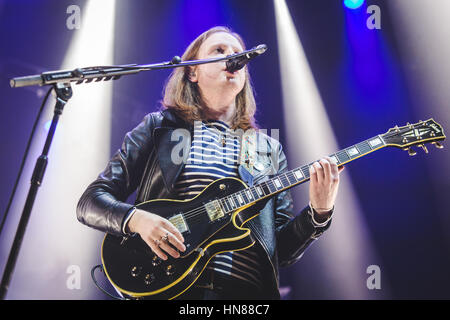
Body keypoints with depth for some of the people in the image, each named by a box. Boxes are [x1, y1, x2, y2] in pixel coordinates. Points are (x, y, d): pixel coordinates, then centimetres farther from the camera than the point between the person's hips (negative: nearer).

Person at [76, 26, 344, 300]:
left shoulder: (270, 150, 19)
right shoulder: (158, 128, 13)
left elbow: (283, 250, 16)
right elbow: (90, 203, 8)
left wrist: (319, 212, -1)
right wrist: (137, 219, -10)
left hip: (246, 291, 3)